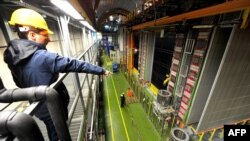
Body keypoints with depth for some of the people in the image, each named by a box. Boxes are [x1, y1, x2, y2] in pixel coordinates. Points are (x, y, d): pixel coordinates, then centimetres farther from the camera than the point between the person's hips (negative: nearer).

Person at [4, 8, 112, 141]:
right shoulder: (44, 57, -29)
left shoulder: (13, 57, -2)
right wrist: (101, 70, -23)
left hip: (39, 107, 7)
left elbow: (20, 84, 10)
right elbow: (75, 64, -30)